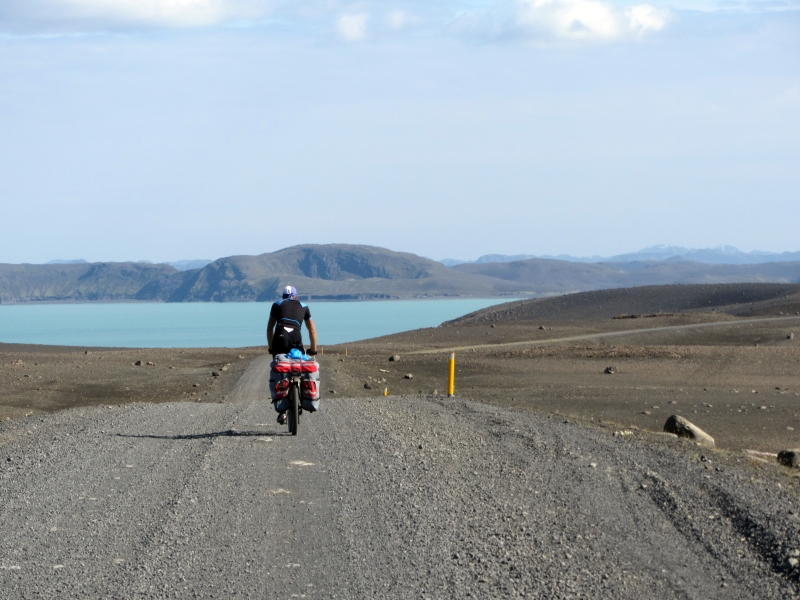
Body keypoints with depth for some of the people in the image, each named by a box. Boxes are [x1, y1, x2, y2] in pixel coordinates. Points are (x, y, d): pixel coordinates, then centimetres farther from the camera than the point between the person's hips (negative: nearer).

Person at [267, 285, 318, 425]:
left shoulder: (277, 305, 26)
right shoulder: (303, 307, 28)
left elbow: (270, 328, 26)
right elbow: (312, 330, 31)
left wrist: (271, 347, 32)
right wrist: (313, 349, 39)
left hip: (280, 337, 0)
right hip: (296, 339, 0)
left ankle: (282, 411, -3)